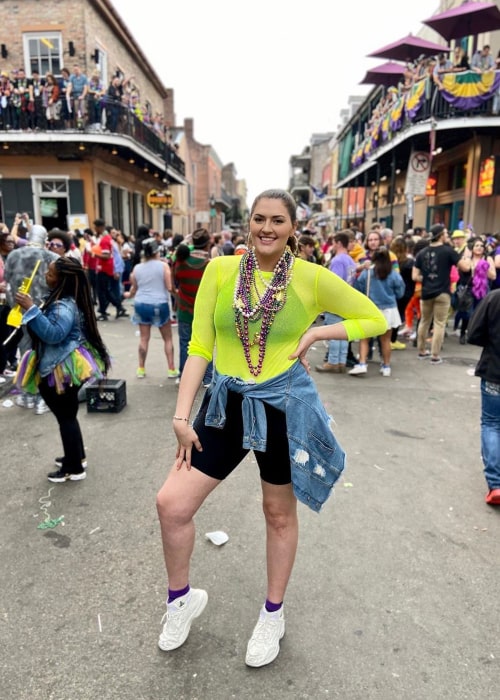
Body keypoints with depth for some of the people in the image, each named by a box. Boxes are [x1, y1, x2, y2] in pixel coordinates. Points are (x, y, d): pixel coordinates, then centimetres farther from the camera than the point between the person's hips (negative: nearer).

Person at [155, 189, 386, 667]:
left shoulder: (313, 277, -7)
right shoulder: (219, 270, -3)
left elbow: (374, 320, 3)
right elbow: (199, 348, -2)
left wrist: (315, 333, -10)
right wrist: (181, 415, -5)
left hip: (285, 406, -2)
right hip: (228, 404, 2)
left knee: (279, 514, 16)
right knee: (171, 503, 0)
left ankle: (273, 615, 42)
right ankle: (182, 597, 31)